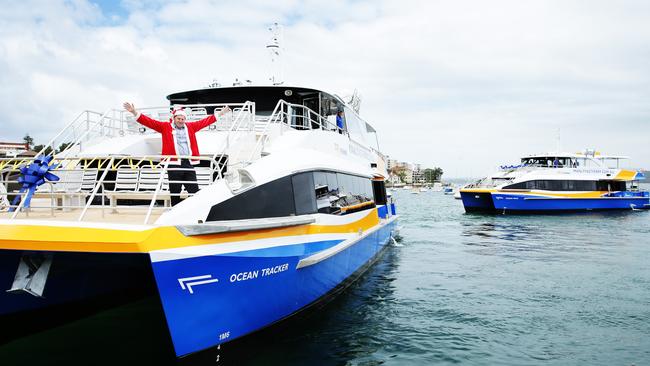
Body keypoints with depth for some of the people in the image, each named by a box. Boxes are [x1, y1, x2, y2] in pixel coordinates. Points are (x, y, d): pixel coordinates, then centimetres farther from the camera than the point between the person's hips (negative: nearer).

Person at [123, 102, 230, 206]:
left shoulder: (190, 126, 15)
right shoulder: (165, 126, 7)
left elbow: (205, 121, 22)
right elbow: (150, 122, 2)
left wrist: (219, 114, 25)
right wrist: (135, 113, -7)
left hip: (189, 164, 3)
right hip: (174, 164, -2)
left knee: (195, 191, 2)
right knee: (175, 193, 4)